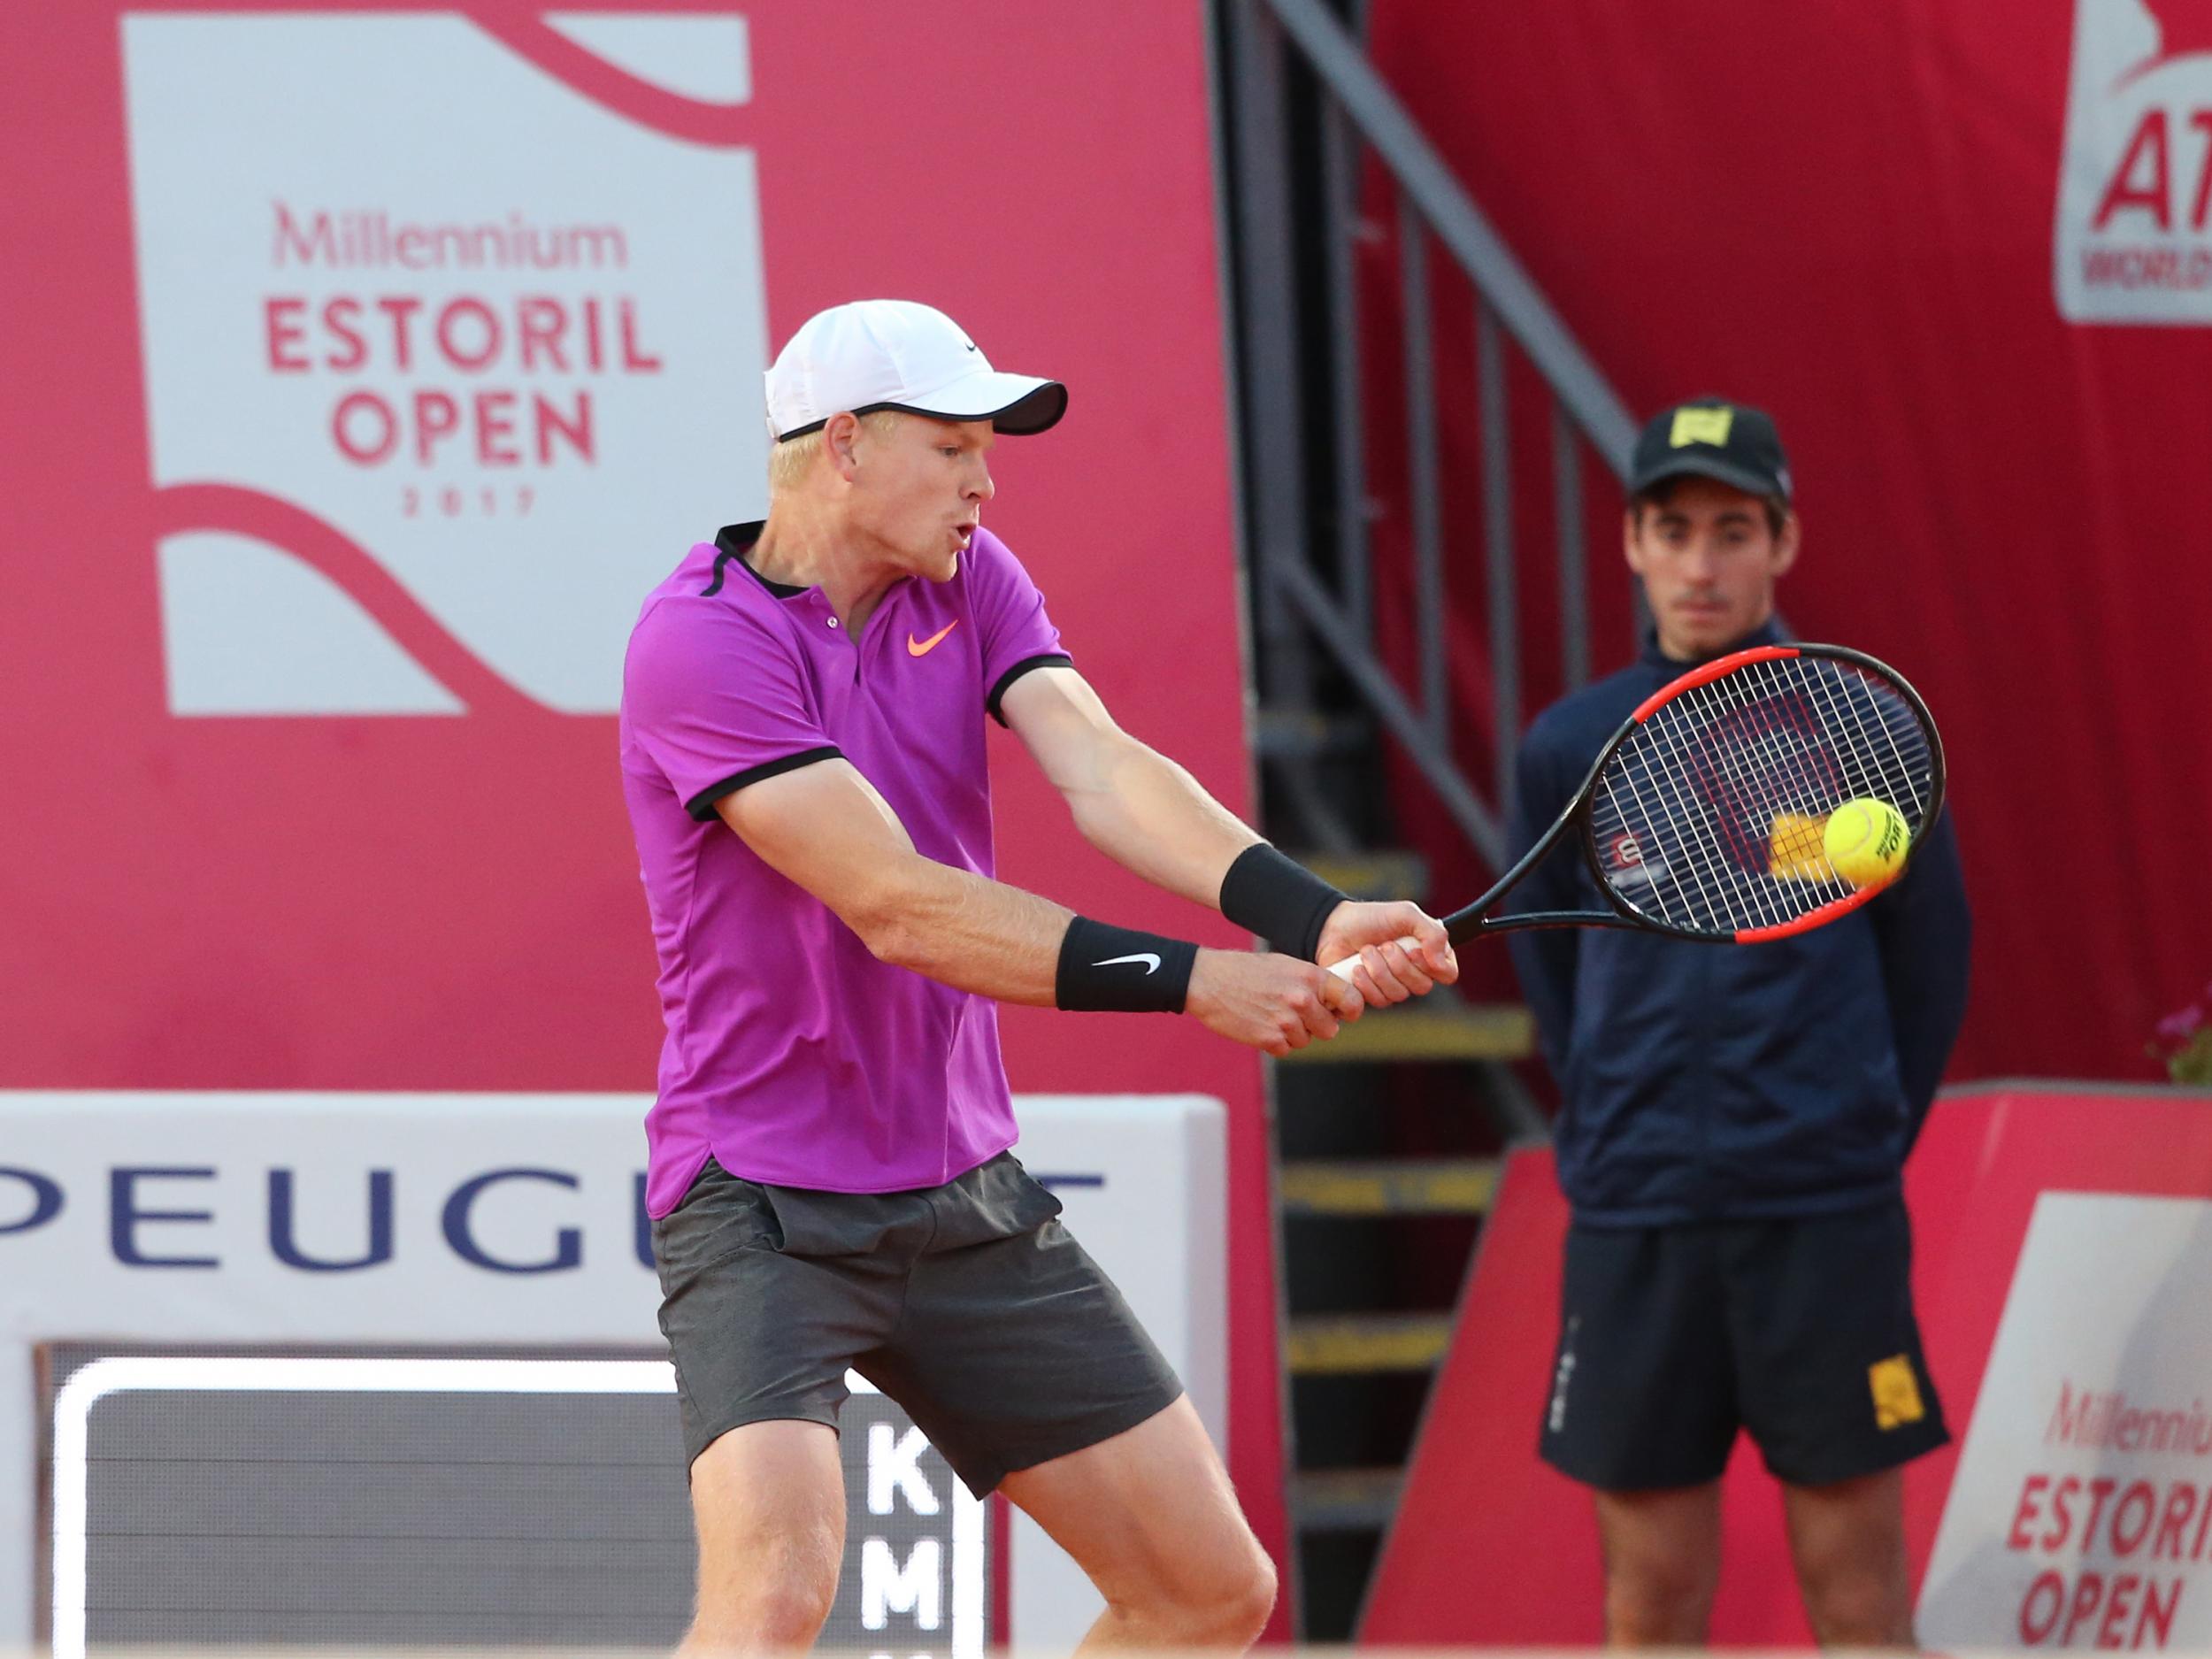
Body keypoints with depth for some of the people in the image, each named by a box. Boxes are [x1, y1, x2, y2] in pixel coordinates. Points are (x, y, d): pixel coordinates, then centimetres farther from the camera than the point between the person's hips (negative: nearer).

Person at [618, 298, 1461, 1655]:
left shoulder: (969, 581, 6)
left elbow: (1105, 775, -12)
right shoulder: (702, 642, -17)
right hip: (765, 1207, -8)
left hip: (969, 1202, 8)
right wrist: (1192, 982, -29)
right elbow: (896, 906, -25)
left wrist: (1310, 918, -31)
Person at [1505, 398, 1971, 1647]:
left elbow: (1931, 956, 7)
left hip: (1827, 1221, -2)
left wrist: (1866, 1137, 8)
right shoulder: (1570, 749, 5)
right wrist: (1616, 1138, 12)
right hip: (1634, 1224, 2)